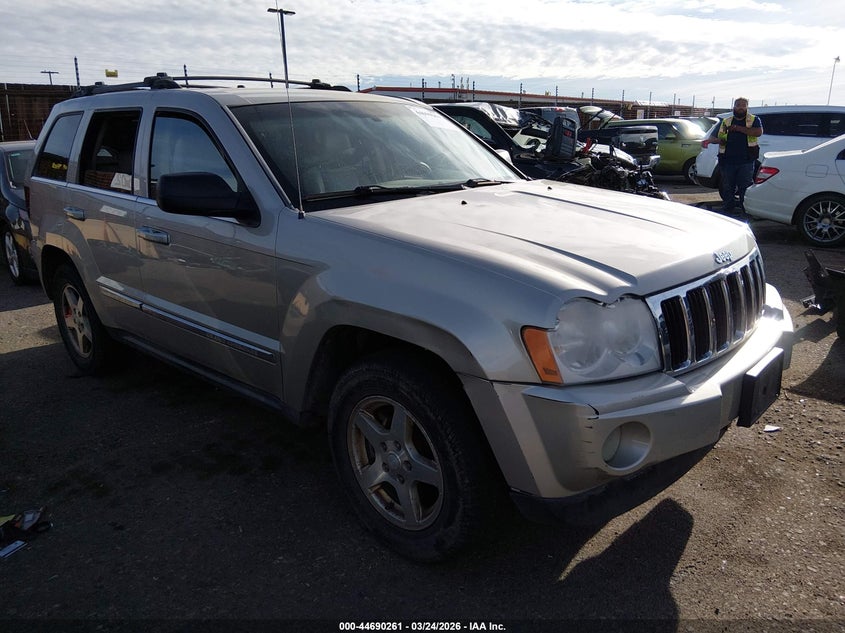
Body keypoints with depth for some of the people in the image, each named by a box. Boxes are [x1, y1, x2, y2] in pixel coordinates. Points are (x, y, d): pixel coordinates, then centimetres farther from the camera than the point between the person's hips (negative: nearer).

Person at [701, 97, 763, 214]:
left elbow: (758, 132, -12)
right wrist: (709, 140, -5)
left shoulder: (754, 120, 7)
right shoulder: (726, 121, 15)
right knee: (727, 188, 5)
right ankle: (728, 211, 13)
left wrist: (738, 128, -12)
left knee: (745, 188, -2)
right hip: (728, 161, 2)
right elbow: (719, 138, 16)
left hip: (746, 162, -2)